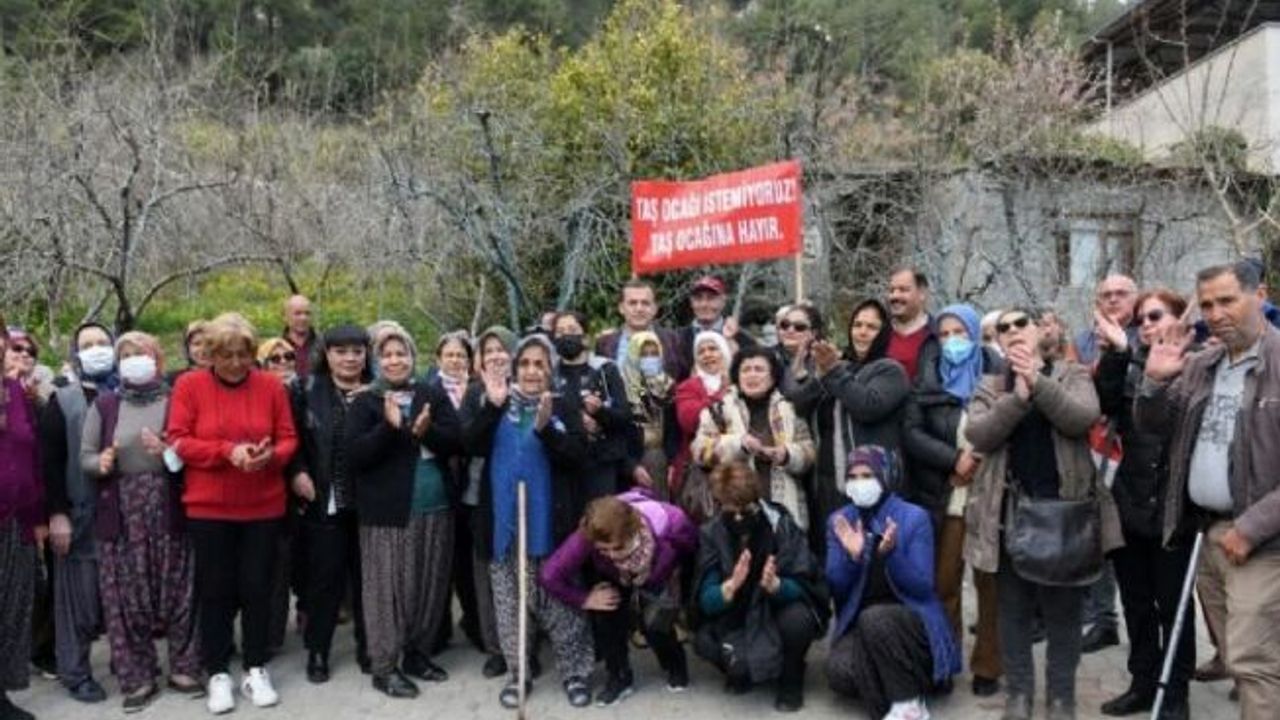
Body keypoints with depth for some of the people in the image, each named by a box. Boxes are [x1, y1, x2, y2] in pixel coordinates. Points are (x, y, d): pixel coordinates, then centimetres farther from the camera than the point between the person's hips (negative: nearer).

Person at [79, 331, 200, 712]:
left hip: (170, 510, -1)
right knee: (127, 597, 5)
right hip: (122, 515, 1)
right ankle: (137, 678, 17)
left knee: (178, 591, 6)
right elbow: (85, 457, 5)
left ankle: (183, 668, 21)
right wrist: (101, 462, -16)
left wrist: (169, 453, -19)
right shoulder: (104, 405, 7)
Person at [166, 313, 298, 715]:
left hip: (263, 507, 1)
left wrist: (270, 455, -19)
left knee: (257, 587, 7)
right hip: (208, 508, -1)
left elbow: (288, 439, 3)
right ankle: (217, 673, 20)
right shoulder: (189, 385, -3)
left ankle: (256, 669, 22)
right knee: (215, 590, 7)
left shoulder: (271, 386, 0)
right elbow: (178, 441, -8)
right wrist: (227, 451, -21)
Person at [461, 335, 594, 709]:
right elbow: (471, 445, -8)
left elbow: (577, 456, -13)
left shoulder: (563, 409, -1)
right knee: (510, 602, 12)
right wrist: (491, 407, -21)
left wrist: (546, 429, -28)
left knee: (560, 600, 4)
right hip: (504, 521, 3)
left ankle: (575, 672, 17)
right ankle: (516, 673, 25)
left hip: (549, 522, -2)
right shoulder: (496, 405, 5)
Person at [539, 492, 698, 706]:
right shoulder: (588, 536, -40)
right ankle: (619, 677, 4)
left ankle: (676, 667, 16)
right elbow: (548, 576, -34)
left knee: (654, 623, -18)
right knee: (604, 615, -22)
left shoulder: (669, 521, -40)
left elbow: (694, 546, -17)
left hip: (659, 580, -1)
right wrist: (584, 599, -25)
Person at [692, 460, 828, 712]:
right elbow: (706, 601, -19)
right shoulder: (711, 533, -14)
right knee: (704, 641, -26)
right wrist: (731, 586, -41)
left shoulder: (781, 524, -21)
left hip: (783, 606, -2)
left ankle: (790, 679, -3)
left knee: (796, 619, -35)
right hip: (738, 617, 2)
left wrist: (774, 585, -45)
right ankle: (743, 671, 10)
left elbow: (802, 586, -22)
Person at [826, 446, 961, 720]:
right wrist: (852, 556, -20)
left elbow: (923, 587, -11)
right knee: (839, 671, -28)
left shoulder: (915, 517, -6)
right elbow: (836, 589, -1)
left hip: (912, 621, -2)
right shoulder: (838, 521, 3)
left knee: (874, 617, -36)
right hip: (857, 625, 2)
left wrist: (890, 554, -28)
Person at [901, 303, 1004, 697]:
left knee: (989, 581, 4)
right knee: (944, 581, 6)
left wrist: (982, 460, -14)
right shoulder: (929, 380, 8)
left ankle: (987, 666, 16)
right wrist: (954, 460, -12)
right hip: (945, 496, 2)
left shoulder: (998, 375, 0)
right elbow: (911, 432, -1)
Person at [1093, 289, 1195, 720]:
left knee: (1173, 604, 7)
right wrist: (1116, 351, -17)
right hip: (1130, 501, 4)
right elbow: (1105, 404, -10)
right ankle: (1143, 683, 27)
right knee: (1136, 601, 14)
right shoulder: (1129, 364, 8)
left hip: (1175, 505, -4)